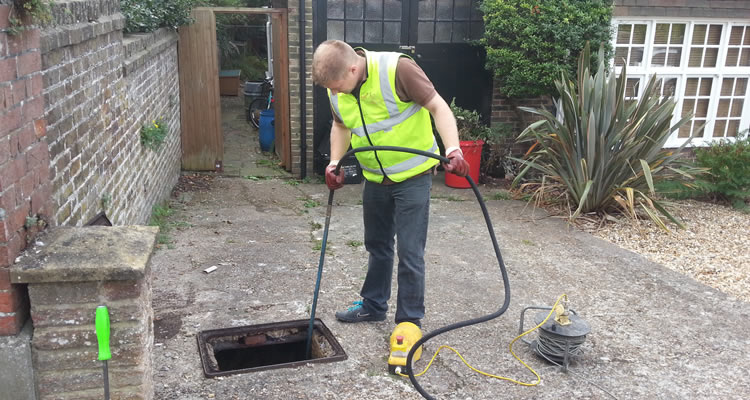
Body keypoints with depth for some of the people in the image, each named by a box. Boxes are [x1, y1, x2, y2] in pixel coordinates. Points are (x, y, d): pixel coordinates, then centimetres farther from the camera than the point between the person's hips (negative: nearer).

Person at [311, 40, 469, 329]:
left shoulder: (397, 69, -24)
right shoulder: (335, 90, -5)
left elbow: (438, 107, -20)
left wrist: (452, 149, -32)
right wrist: (335, 162, -1)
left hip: (412, 177, -6)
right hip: (375, 179, 6)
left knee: (409, 252, -2)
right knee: (377, 245, 20)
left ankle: (410, 321, 12)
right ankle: (373, 305, 37)